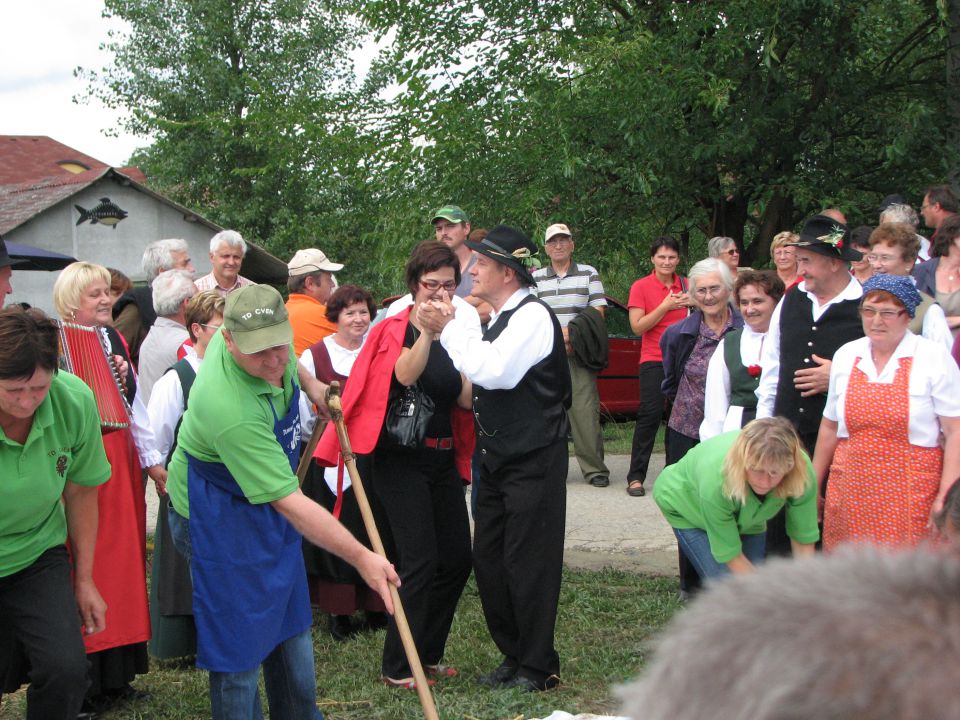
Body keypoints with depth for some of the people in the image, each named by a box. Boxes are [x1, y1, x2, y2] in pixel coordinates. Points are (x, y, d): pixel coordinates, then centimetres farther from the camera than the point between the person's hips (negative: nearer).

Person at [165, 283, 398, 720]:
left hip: (267, 507, 9)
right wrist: (361, 558, -33)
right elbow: (291, 503, -36)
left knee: (291, 628, 18)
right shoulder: (233, 410, -40)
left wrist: (310, 385, 14)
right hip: (218, 518, -9)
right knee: (241, 641, -2)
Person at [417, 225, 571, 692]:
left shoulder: (532, 316, -15)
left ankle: (538, 667, 9)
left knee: (527, 562, -3)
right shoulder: (496, 319, 14)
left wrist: (449, 328, -16)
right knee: (488, 559, 12)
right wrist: (446, 326, 3)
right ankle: (513, 655, 25)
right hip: (497, 458, 9)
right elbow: (476, 377, 12)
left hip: (533, 460, -9)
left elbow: (493, 370, -28)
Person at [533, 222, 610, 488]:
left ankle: (594, 468, -4)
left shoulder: (589, 274, 9)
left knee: (585, 411, -8)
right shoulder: (536, 278, 14)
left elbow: (598, 313, 3)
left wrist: (572, 333, -10)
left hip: (578, 355, -2)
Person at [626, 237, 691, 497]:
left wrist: (693, 304, -1)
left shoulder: (686, 285, 11)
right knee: (650, 414, -10)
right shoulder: (641, 287, -1)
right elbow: (637, 327, -8)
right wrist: (665, 306, -15)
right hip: (654, 360, -4)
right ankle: (635, 477, -6)